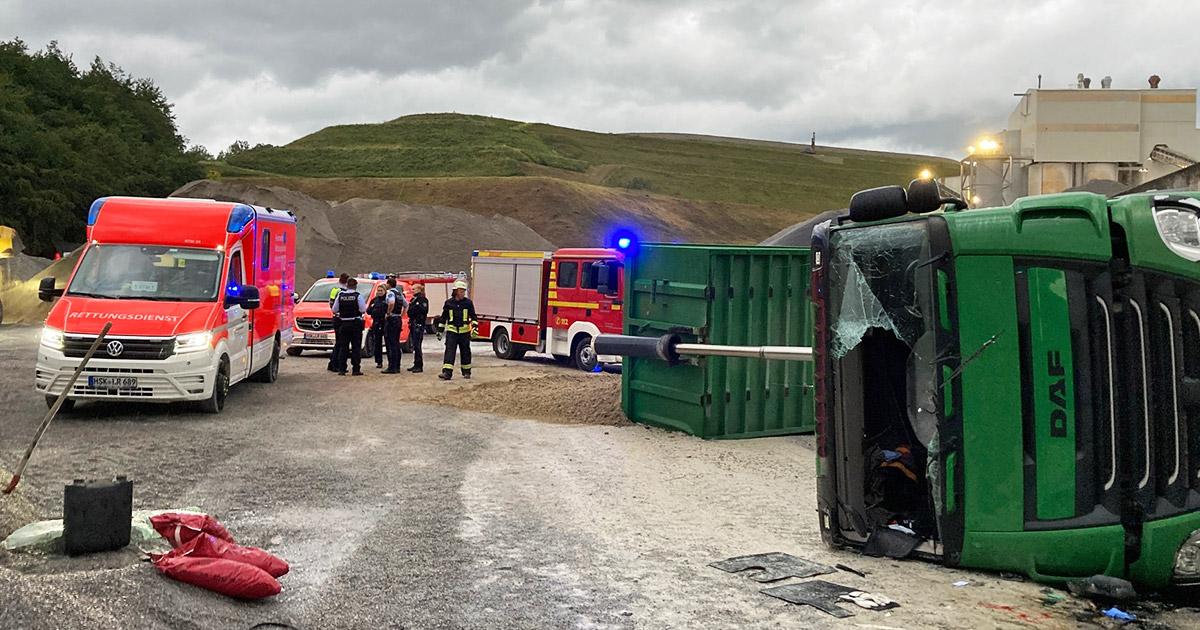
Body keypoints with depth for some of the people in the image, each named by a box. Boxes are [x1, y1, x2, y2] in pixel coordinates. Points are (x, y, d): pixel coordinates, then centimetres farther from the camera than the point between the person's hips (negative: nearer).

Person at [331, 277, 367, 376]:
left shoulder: (340, 295, 1)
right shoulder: (358, 296, -9)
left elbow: (334, 310, 3)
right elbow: (363, 310, -11)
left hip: (343, 324, 3)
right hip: (355, 324, -3)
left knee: (343, 347, 8)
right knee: (356, 347, 2)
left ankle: (341, 369, 5)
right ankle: (356, 369, -1)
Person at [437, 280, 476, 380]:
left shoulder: (468, 302, 4)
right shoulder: (448, 303, 4)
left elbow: (473, 316, 8)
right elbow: (444, 317, 12)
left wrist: (474, 325, -7)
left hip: (464, 331, 0)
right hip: (451, 330, 0)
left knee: (465, 352, 8)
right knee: (449, 350, -11)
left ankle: (466, 372, 21)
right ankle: (447, 372, -18)